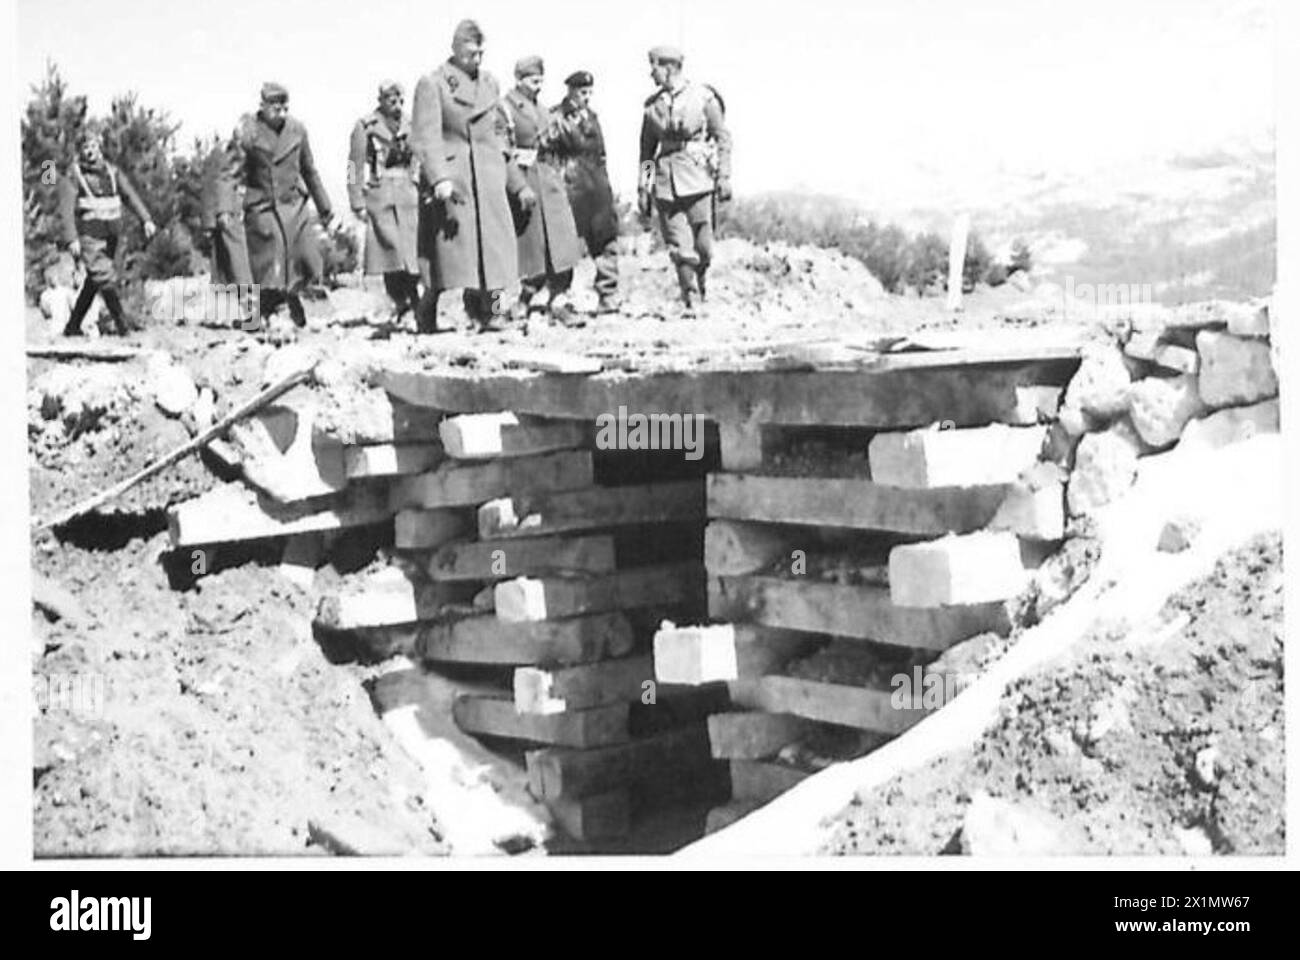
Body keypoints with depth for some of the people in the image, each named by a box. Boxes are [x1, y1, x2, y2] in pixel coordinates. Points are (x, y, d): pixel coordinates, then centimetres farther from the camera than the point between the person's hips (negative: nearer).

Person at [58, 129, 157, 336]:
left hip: (111, 234, 6)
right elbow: (65, 210, -12)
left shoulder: (112, 171, 11)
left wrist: (146, 220, -13)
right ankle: (121, 321, -12)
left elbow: (130, 196, 1)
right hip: (88, 235, -6)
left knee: (94, 282, 10)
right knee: (105, 276, -18)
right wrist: (71, 239, -23)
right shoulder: (72, 175, -5)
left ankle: (73, 326, 19)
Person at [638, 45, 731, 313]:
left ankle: (699, 288, 21)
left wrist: (724, 177, -5)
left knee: (703, 245, -5)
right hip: (665, 178, 3)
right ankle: (691, 302, 2)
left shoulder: (703, 96, 1)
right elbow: (647, 148, 14)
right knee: (679, 248, -4)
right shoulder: (653, 104, 10)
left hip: (697, 176, -2)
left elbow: (723, 138, 3)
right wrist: (643, 188, 9)